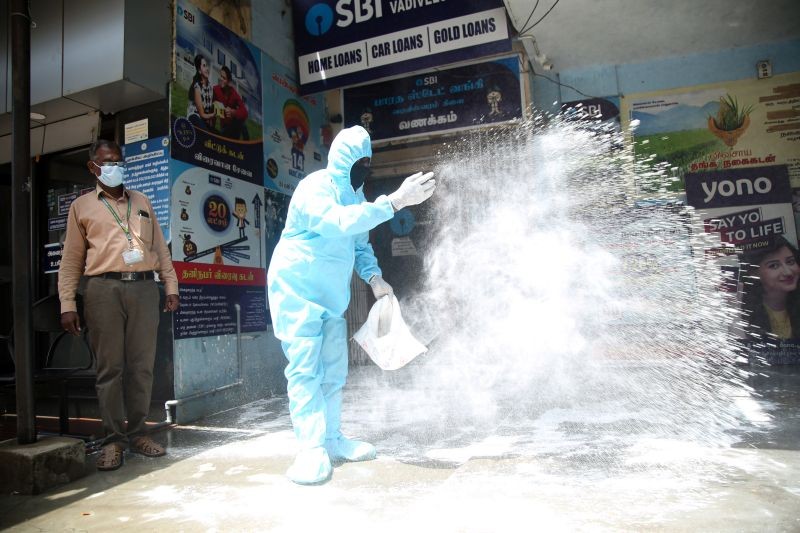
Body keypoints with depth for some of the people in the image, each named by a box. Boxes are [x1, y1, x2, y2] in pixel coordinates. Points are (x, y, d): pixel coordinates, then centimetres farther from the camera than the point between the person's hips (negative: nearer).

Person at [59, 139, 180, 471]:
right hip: (104, 288, -2)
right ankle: (113, 439, 8)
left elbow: (160, 248, 18)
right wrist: (67, 304, -1)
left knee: (141, 366, 2)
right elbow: (71, 260, 8)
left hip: (144, 287, 2)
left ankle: (137, 433, 12)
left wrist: (171, 287, 10)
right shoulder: (82, 206, 12)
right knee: (110, 367, -1)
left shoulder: (142, 202, 20)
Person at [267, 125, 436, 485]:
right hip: (298, 292, -8)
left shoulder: (354, 192, 9)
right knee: (305, 370, -8)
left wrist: (374, 277, -2)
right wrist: (395, 201, -42)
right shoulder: (315, 187, -18)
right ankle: (311, 448, 0)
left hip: (332, 295, 8)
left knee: (333, 370, 9)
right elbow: (341, 222, -38)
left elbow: (360, 243, 16)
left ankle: (331, 439, 21)